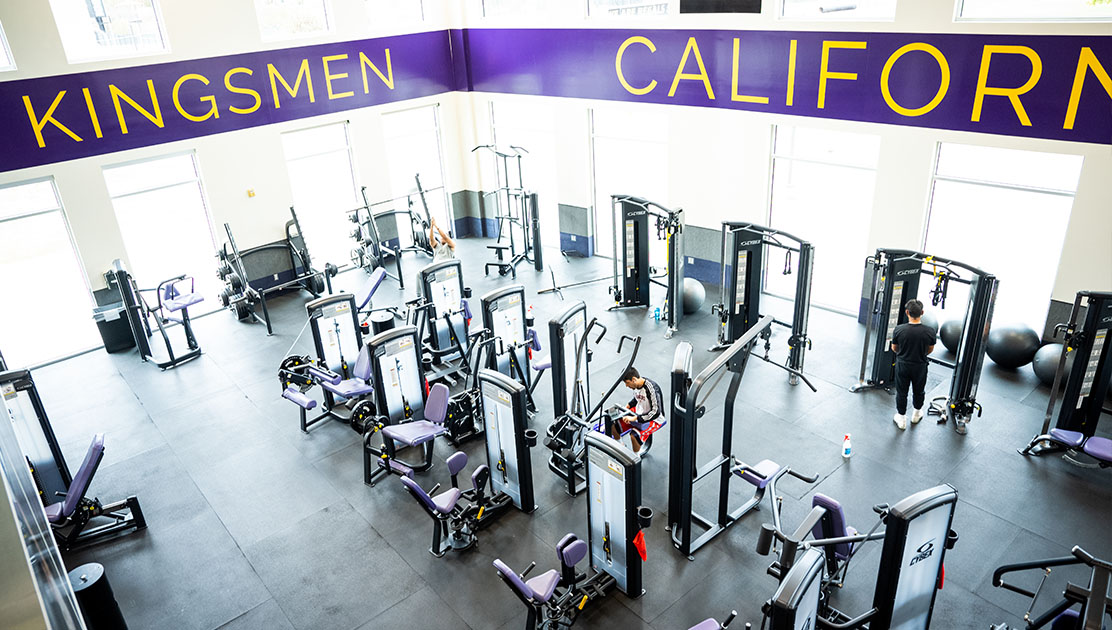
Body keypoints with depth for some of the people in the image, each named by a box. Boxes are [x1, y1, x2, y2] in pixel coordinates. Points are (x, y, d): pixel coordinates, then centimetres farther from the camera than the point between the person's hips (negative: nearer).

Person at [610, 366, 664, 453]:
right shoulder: (636, 385, -6)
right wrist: (626, 407, 0)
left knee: (634, 435, -33)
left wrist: (635, 418, -33)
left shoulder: (651, 388, -30)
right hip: (638, 411, 8)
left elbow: (656, 412, -31)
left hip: (652, 419, -8)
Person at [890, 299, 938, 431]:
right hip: (920, 366, 1)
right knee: (919, 391, 23)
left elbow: (894, 348, -4)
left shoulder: (899, 329, -21)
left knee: (901, 392, 15)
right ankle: (917, 414, 44)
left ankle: (901, 419, 27)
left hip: (902, 365, -1)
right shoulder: (930, 331, -19)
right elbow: (930, 350, -1)